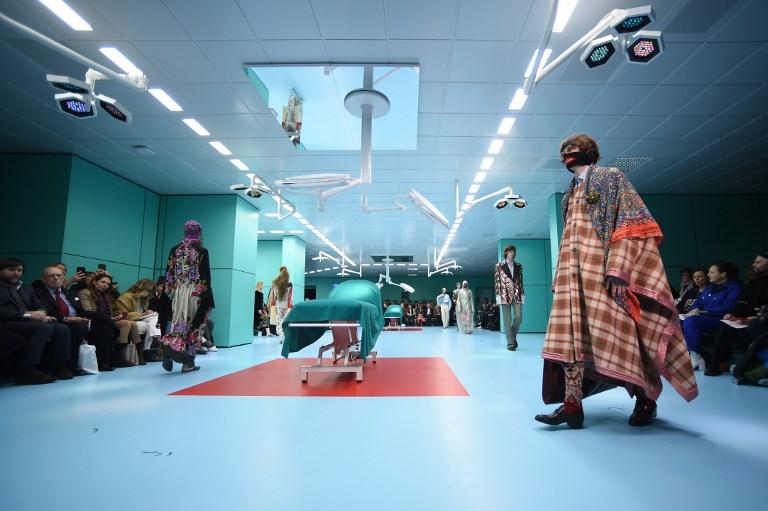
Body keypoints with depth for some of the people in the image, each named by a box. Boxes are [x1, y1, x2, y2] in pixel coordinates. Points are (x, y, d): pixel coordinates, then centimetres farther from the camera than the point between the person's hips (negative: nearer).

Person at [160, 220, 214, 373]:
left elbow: (169, 273, 8)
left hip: (178, 292, 4)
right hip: (196, 293, -4)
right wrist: (207, 296, -3)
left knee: (179, 323, 11)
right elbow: (206, 276, -8)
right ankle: (188, 362, 7)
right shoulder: (202, 251, -7)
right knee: (194, 325, 3)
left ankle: (169, 345, -14)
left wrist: (171, 291, 15)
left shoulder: (175, 250, 6)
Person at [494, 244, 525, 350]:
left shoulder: (518, 266, 14)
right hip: (505, 295, -3)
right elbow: (497, 281, -1)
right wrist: (498, 296, -8)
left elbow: (520, 281, 14)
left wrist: (522, 294, 7)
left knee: (519, 317, -6)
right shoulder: (499, 266, 4)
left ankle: (513, 336, 19)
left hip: (516, 294, 3)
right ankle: (510, 343, 1)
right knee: (507, 320, -3)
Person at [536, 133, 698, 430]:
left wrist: (619, 269, -19)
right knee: (570, 335, -3)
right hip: (574, 273, 6)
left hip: (603, 268, -6)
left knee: (619, 332, -2)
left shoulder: (611, 177, 4)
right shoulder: (570, 194, 24)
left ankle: (645, 398, 18)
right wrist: (560, 277, 14)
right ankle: (572, 403, -2)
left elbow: (631, 222, -8)